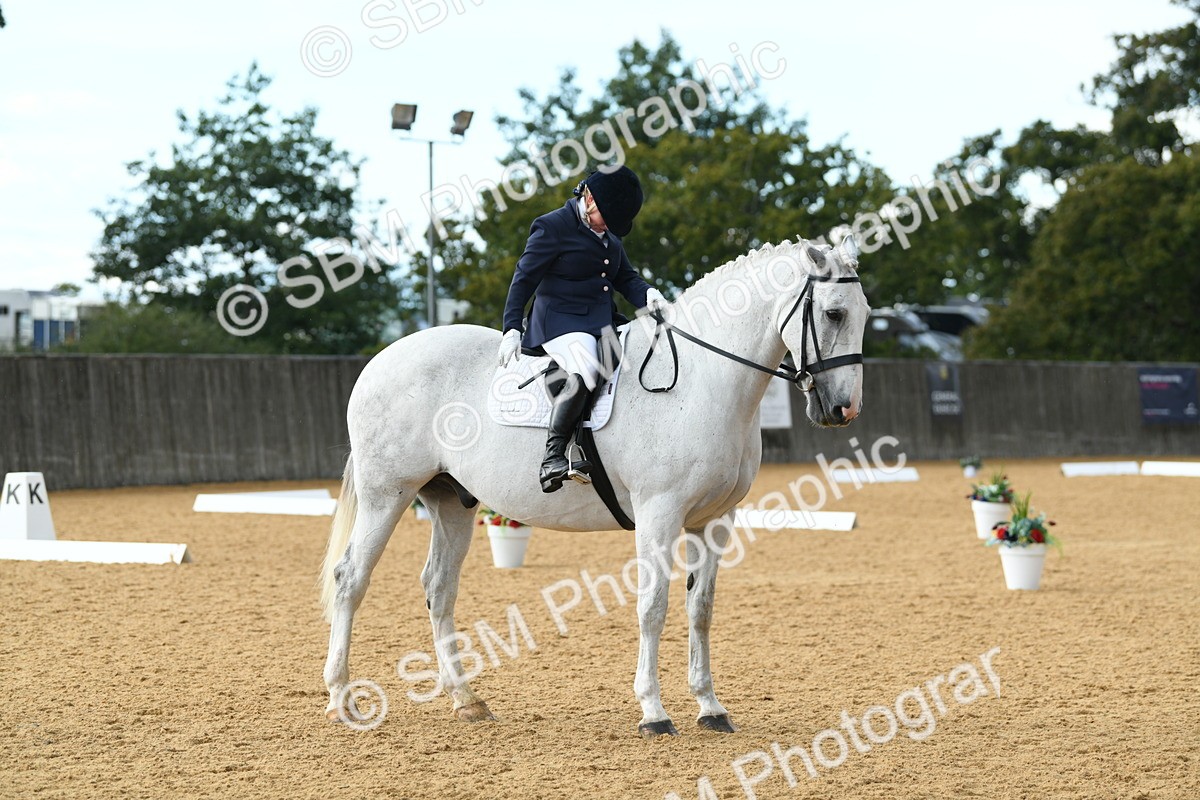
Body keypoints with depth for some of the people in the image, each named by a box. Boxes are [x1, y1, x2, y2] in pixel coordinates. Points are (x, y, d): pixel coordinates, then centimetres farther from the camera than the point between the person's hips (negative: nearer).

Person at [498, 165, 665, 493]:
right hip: (560, 321, -8)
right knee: (585, 372, -35)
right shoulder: (552, 227, -5)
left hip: (603, 322, 8)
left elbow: (626, 277, 22)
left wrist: (646, 293, -2)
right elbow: (524, 278, -6)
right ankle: (553, 458, -34)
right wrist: (512, 328, -13)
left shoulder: (609, 235, 18)